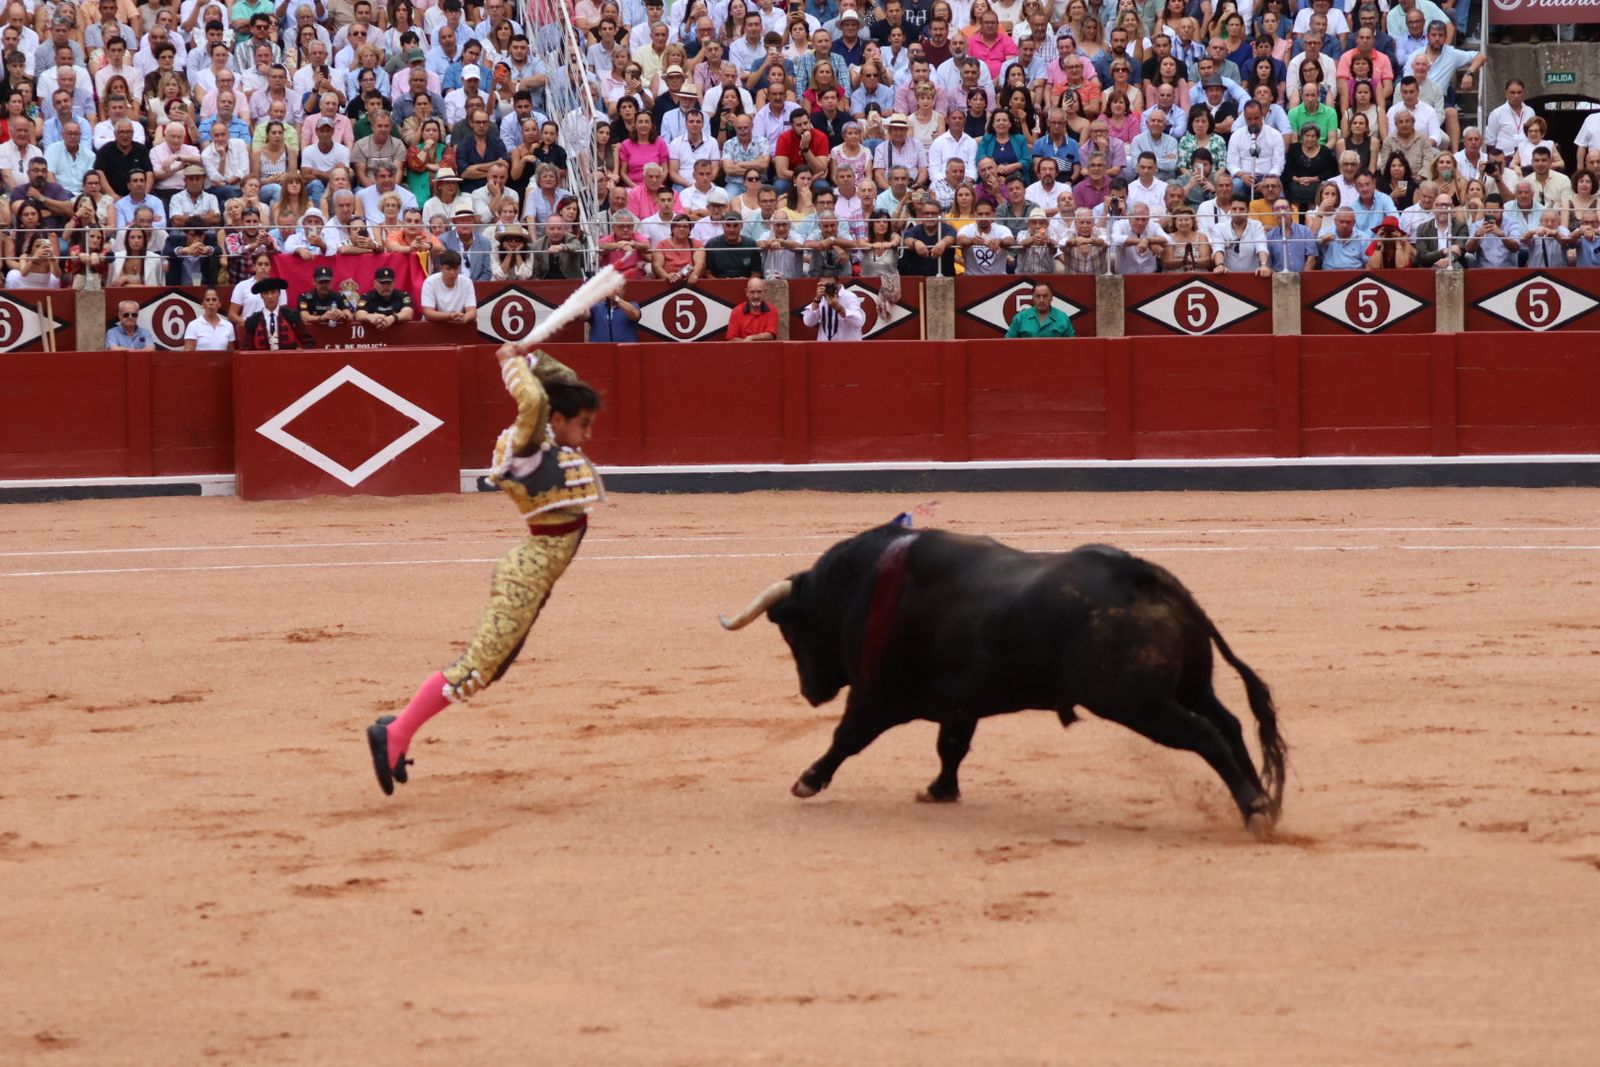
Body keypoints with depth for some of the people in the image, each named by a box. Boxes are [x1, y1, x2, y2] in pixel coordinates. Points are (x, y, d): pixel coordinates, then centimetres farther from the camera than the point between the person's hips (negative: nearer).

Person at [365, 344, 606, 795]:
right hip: (528, 570, -10)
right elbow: (533, 399, -31)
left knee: (490, 666, 10)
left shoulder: (556, 445, 13)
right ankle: (395, 735, -12)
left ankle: (400, 728, 11)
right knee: (477, 666, -12)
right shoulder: (530, 446, -12)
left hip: (536, 572, 10)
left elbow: (565, 382, 24)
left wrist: (528, 356, 11)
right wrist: (514, 363, -14)